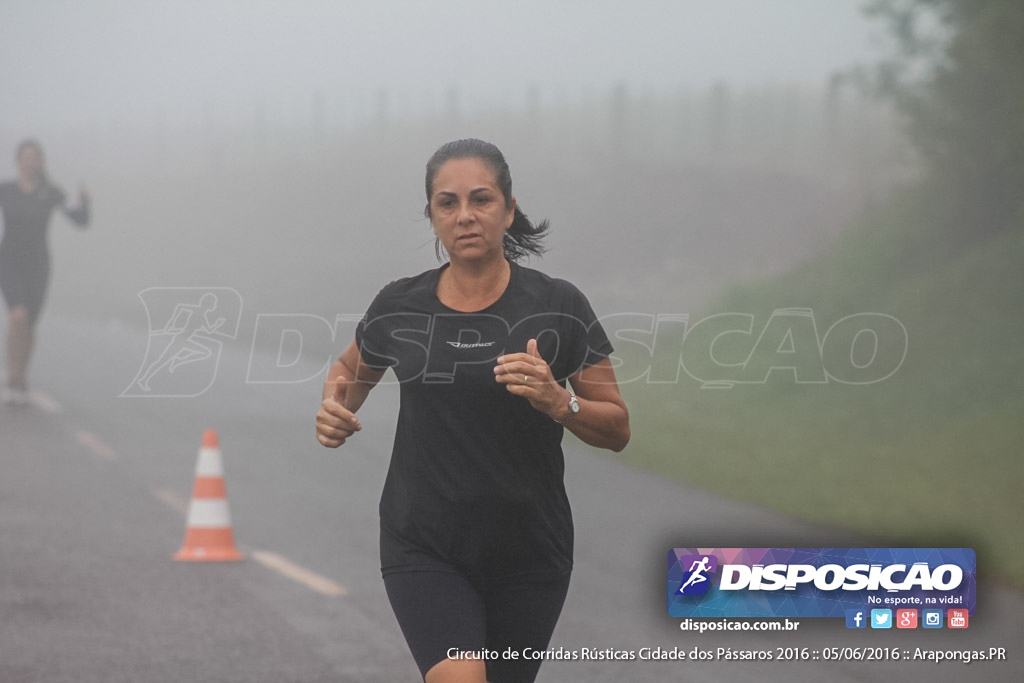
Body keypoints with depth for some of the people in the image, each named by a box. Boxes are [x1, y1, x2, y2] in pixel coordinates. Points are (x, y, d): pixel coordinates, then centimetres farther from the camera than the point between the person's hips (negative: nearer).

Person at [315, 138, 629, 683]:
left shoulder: (559, 307, -4)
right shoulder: (398, 307, -1)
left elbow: (617, 429, 0)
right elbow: (351, 369, 21)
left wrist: (558, 402, -20)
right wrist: (336, 412, -2)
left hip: (528, 551, 1)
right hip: (424, 550, -1)